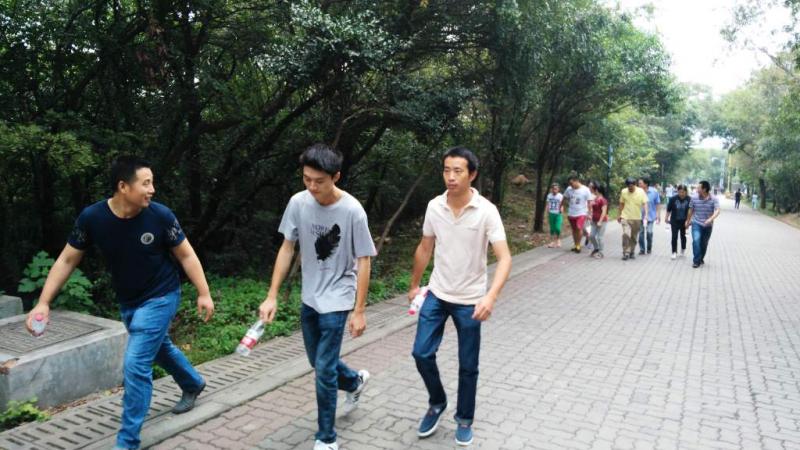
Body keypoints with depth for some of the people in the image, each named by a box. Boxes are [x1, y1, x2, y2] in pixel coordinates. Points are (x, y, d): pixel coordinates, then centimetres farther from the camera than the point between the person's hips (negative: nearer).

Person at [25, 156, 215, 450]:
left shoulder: (160, 216, -22)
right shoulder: (92, 217, -16)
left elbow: (186, 255, -10)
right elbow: (66, 261, -5)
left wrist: (204, 293, -10)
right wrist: (43, 302, -10)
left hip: (160, 298, -4)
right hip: (127, 301, 5)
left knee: (136, 365, -11)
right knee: (159, 348, 24)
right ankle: (193, 384, 53)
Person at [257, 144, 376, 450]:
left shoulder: (352, 211, -20)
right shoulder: (298, 203, -9)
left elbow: (363, 262, -12)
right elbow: (287, 249, 0)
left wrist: (359, 311, -12)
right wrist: (272, 296, -2)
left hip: (337, 301, -5)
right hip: (309, 298, 5)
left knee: (324, 370, -4)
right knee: (318, 362, 19)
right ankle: (355, 381, 50)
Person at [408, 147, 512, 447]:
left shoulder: (486, 211, -18)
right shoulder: (434, 206, -6)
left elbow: (504, 258, -22)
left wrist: (491, 296, -37)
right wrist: (414, 285, 17)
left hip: (470, 301, -3)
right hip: (437, 295, 3)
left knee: (468, 366, 8)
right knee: (422, 353, 0)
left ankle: (464, 420, 30)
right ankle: (437, 403, 27)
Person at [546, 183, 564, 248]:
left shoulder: (560, 196, -5)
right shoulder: (549, 195, 5)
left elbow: (561, 205, -5)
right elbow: (548, 205, 10)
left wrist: (561, 210, -26)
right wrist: (548, 215, 6)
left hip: (558, 214, -3)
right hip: (551, 214, 3)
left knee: (557, 228, -12)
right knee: (552, 228, 5)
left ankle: (558, 240, 12)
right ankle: (553, 242, 15)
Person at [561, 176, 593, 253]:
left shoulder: (585, 190, -9)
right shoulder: (569, 189, -2)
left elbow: (589, 202, -6)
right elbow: (565, 199, 16)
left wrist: (589, 213, -8)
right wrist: (569, 205, 7)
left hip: (581, 213, -4)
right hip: (571, 214, 4)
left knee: (579, 228, -20)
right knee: (574, 230, 13)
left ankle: (578, 245, -7)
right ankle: (575, 244, 27)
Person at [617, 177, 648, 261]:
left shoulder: (641, 192, -4)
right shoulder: (623, 192, -1)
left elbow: (645, 203, -8)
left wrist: (646, 214, -21)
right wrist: (619, 215, 13)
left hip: (637, 218, 1)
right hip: (626, 217, -1)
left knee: (634, 237, 10)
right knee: (626, 234, -17)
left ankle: (631, 253, 24)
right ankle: (626, 253, -10)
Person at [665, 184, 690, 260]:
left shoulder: (689, 199, -12)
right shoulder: (673, 198, -11)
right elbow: (669, 209, 0)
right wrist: (666, 217, 5)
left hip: (684, 221, 0)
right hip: (674, 221, 0)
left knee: (683, 236, 15)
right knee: (674, 236, -3)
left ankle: (683, 249, 37)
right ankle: (674, 252, 4)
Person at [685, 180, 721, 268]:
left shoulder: (714, 199, -10)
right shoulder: (694, 198, -4)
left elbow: (717, 211, -22)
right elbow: (691, 211, 9)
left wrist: (711, 219, -40)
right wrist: (688, 221, 18)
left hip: (708, 226, 0)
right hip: (696, 224, 0)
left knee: (704, 243, 12)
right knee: (696, 240, -20)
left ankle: (701, 259, 34)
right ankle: (696, 261, -13)